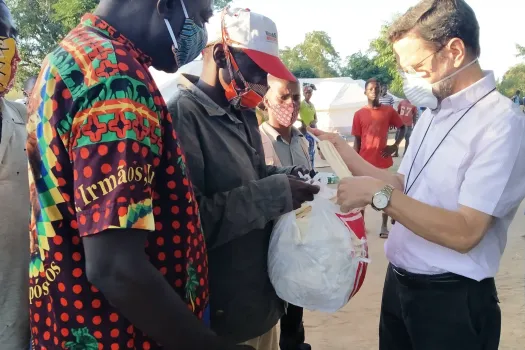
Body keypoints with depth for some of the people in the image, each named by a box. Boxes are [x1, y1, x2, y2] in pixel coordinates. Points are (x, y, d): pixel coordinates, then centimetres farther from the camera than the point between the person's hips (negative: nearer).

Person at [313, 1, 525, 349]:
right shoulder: (431, 115, 7)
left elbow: (464, 233, -24)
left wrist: (378, 194, -26)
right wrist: (344, 152, 3)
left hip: (453, 299, -7)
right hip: (399, 283, 7)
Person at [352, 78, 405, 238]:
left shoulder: (389, 110, -1)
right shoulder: (359, 114, -1)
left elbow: (402, 128, 11)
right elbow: (357, 140, 2)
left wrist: (395, 146, -4)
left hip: (383, 159, 0)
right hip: (364, 161, 0)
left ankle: (384, 226, 19)